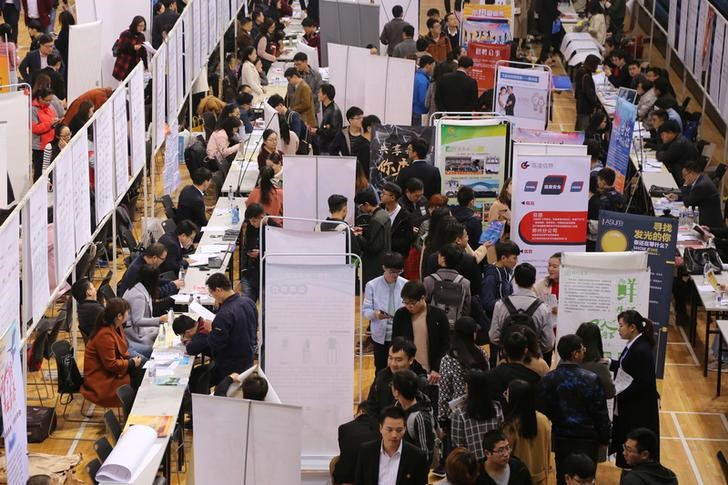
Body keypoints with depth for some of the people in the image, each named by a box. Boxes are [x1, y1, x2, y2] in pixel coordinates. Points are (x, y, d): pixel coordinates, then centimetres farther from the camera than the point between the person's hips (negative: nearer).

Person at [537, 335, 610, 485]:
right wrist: (604, 438, 2)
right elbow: (601, 412, -11)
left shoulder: (548, 379, -10)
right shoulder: (591, 379, -18)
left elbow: (542, 411, -5)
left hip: (561, 439, 3)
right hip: (587, 439, -3)